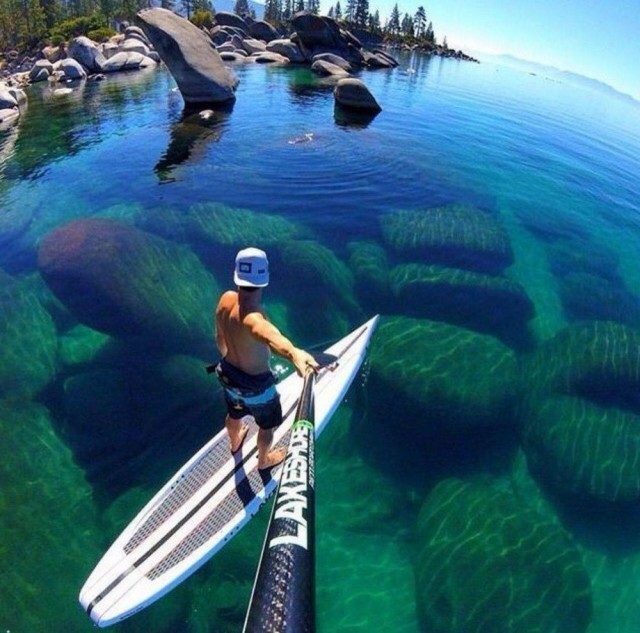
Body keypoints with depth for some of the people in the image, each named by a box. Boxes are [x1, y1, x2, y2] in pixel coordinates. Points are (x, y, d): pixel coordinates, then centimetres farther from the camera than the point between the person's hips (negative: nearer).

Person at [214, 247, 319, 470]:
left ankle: (235, 442, 68)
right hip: (256, 385, -6)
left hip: (229, 375, 7)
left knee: (234, 414, 37)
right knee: (267, 425, 26)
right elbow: (269, 335, -65)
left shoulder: (226, 299, -17)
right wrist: (293, 353, -85)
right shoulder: (252, 316, -40)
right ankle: (264, 460, 54)